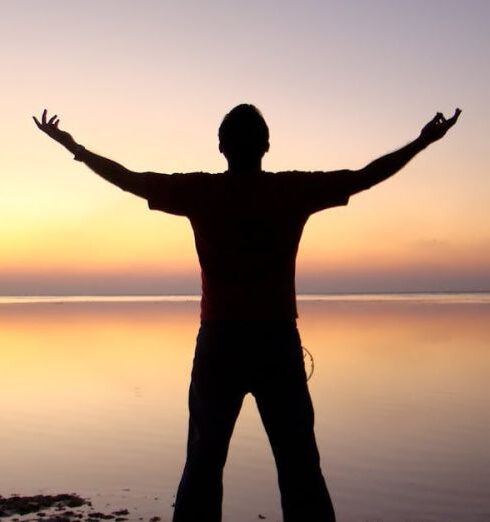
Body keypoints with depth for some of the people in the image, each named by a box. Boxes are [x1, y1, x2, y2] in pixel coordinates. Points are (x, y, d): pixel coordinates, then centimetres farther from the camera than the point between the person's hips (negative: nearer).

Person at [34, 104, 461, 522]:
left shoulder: (200, 192, -1)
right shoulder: (294, 190, -2)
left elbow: (127, 179, 8)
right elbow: (366, 177, 6)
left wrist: (74, 148, 23)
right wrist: (423, 142, 19)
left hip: (219, 343, 1)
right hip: (279, 342, 0)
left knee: (204, 464, 9)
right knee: (300, 466, 5)